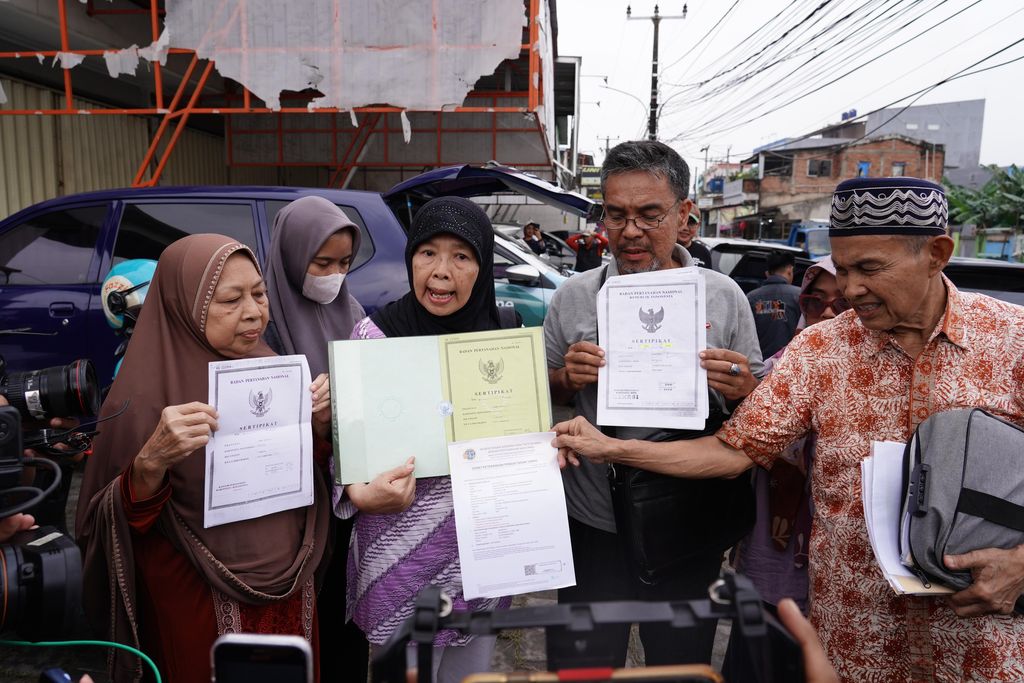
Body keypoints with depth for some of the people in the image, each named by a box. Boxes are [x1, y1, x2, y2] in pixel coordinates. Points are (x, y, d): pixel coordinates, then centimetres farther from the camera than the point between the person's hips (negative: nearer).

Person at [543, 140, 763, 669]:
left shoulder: (724, 296, -3)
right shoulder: (573, 297, -2)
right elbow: (540, 400, 7)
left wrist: (741, 391, -18)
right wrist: (567, 378, -15)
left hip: (689, 530, 1)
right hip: (593, 525, 0)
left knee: (682, 665, 21)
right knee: (577, 666, 14)